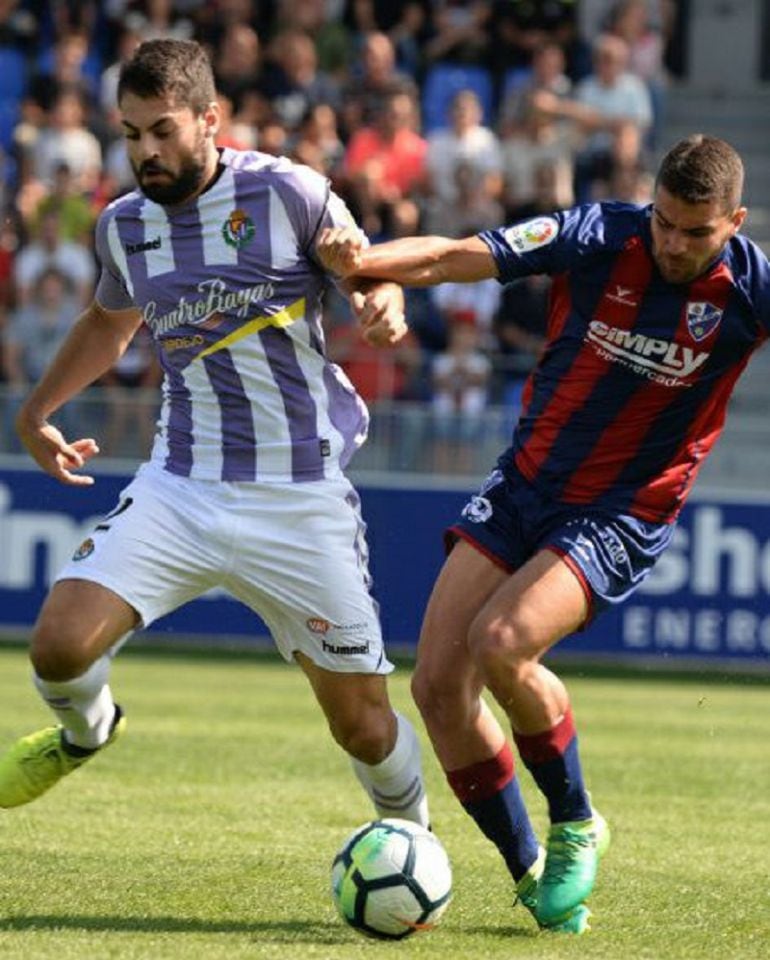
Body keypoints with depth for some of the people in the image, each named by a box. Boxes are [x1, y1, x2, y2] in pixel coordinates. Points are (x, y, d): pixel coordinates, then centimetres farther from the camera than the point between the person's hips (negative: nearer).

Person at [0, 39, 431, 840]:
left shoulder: (287, 194, -10)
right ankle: (85, 730, 20)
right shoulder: (123, 226, 6)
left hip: (301, 500, -3)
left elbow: (369, 275, 2)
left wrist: (383, 305, -21)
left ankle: (408, 833, 33)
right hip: (178, 490, 3)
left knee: (362, 724, 0)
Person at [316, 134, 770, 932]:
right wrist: (364, 260, -35)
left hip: (624, 516, -3)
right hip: (524, 487, 4)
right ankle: (530, 873, 11)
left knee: (501, 642, -27)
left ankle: (575, 827, -2)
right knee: (438, 684, -6)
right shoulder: (599, 237, -12)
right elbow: (456, 258, -17)